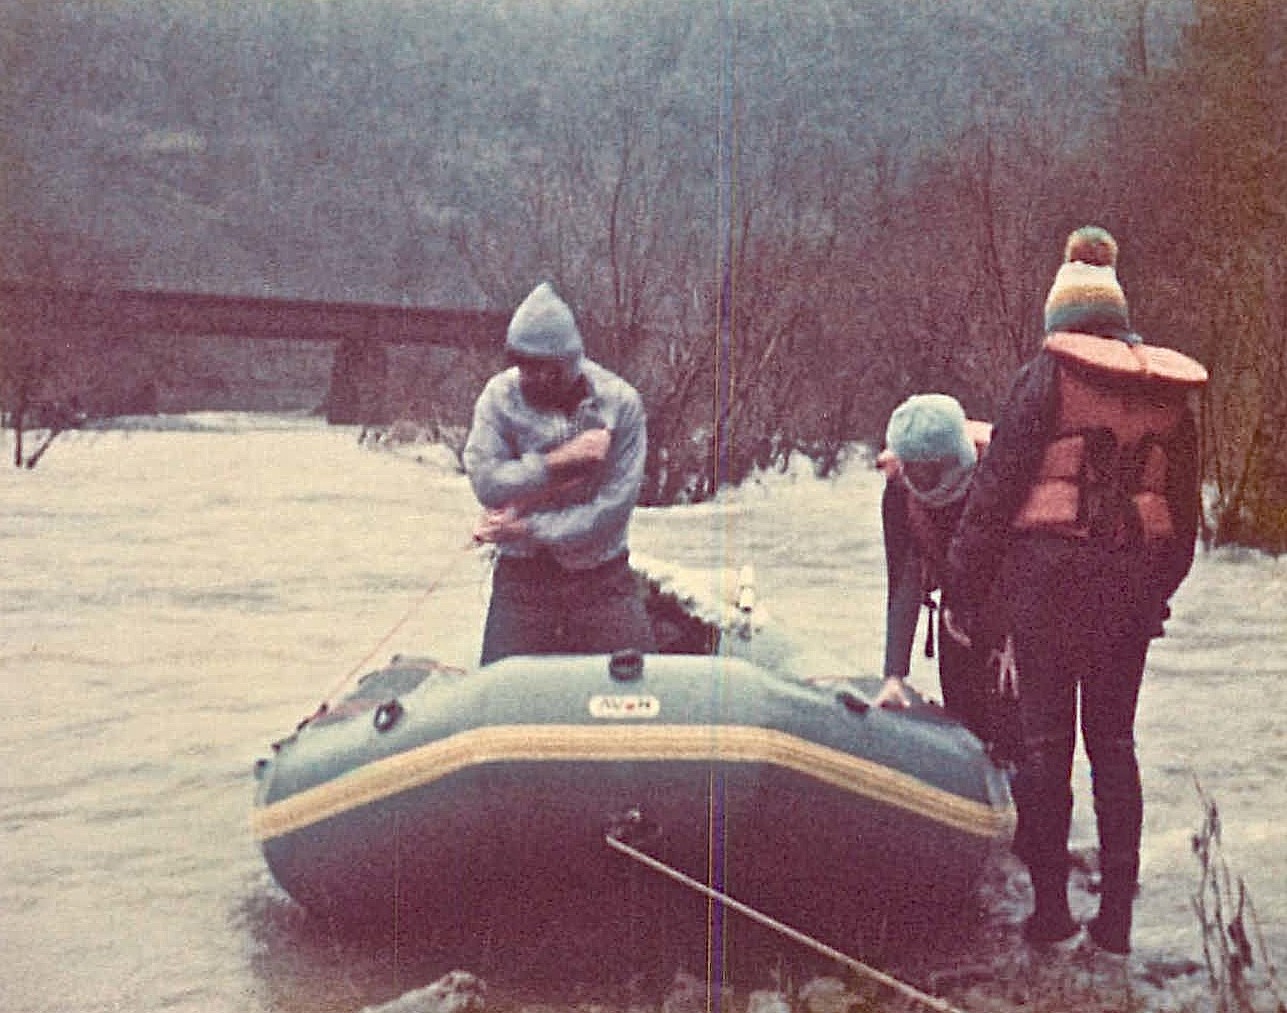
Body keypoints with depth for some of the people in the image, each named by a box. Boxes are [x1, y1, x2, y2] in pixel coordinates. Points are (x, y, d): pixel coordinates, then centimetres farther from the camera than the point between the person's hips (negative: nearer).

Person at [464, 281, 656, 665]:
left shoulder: (619, 402, -10)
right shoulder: (500, 396, -5)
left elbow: (614, 507, -15)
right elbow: (486, 482, -15)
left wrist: (526, 528, -15)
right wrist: (562, 459, -21)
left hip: (602, 581, 0)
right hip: (522, 580, 1)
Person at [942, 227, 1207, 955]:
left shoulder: (1047, 377, -4)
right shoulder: (1171, 393, 9)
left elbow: (996, 487, -7)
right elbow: (1185, 513, 13)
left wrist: (964, 589, -2)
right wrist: (1158, 594, 22)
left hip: (1050, 568, -4)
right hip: (1132, 579, 4)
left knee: (1046, 738, 4)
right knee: (1113, 742, 11)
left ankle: (1051, 901, 6)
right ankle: (1117, 910, 13)